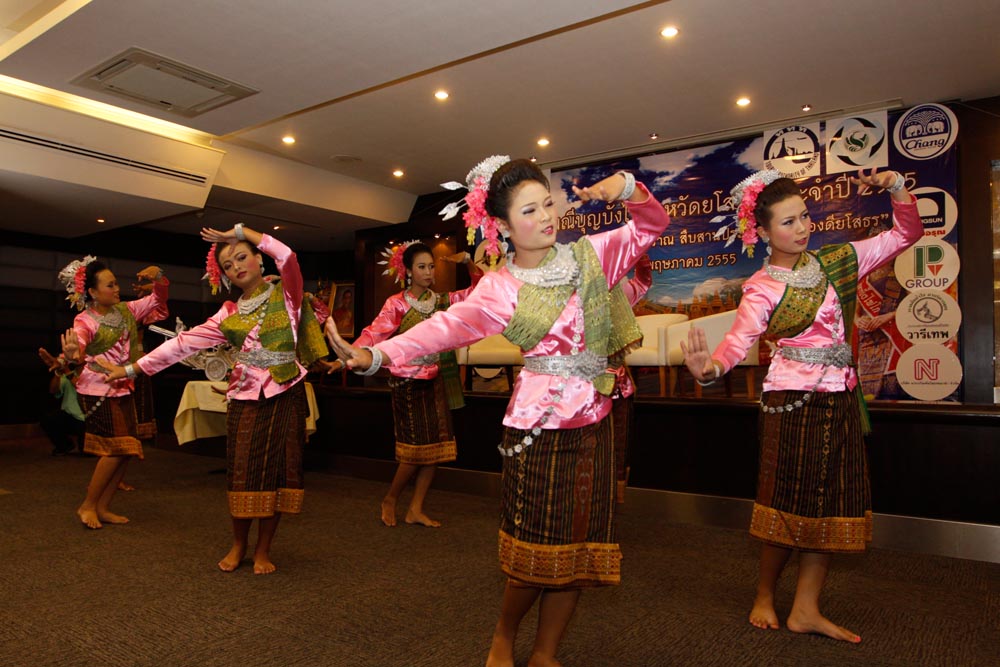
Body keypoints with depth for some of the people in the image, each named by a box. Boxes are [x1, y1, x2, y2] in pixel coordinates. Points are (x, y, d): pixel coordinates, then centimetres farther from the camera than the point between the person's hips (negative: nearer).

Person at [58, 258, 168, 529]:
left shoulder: (125, 311, 4)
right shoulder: (85, 321, -15)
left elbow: (156, 301, 15)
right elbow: (77, 350, -32)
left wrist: (158, 278, -5)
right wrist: (71, 355, -57)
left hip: (123, 390, 7)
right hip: (97, 392, -7)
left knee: (127, 451, 5)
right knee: (116, 449, -10)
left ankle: (102, 508, 16)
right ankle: (88, 505, 8)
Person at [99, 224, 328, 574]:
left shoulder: (285, 294, 0)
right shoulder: (229, 314, 10)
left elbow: (288, 257, -19)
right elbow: (185, 342, 8)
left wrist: (239, 232, -9)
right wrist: (132, 368, 5)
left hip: (285, 396, -2)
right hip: (245, 398, 3)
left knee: (276, 471, 1)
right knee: (243, 473, 4)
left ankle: (263, 550, 16)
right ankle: (238, 545, 24)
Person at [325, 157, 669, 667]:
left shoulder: (589, 255, 5)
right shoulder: (501, 287, -8)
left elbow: (652, 224, 11)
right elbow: (450, 325, -22)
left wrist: (624, 185, -11)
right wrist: (376, 353, -37)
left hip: (594, 423, 4)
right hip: (538, 426, -4)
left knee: (580, 545, 9)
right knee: (539, 547, 3)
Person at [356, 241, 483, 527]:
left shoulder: (442, 300, 7)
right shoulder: (397, 303, -6)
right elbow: (373, 333, -18)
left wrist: (467, 261, -3)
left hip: (436, 382, 5)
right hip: (408, 383, -5)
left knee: (436, 448, 4)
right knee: (416, 449, -4)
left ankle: (415, 509, 15)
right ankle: (389, 500, 20)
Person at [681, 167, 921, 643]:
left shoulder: (836, 262, 8)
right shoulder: (764, 288, -10)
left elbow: (906, 234, 15)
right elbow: (738, 340, -25)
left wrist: (896, 187, -3)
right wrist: (709, 367, -47)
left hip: (841, 399, 6)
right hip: (793, 400, -6)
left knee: (831, 504, 8)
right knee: (791, 503, 2)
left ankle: (806, 609, 19)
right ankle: (764, 596, 23)